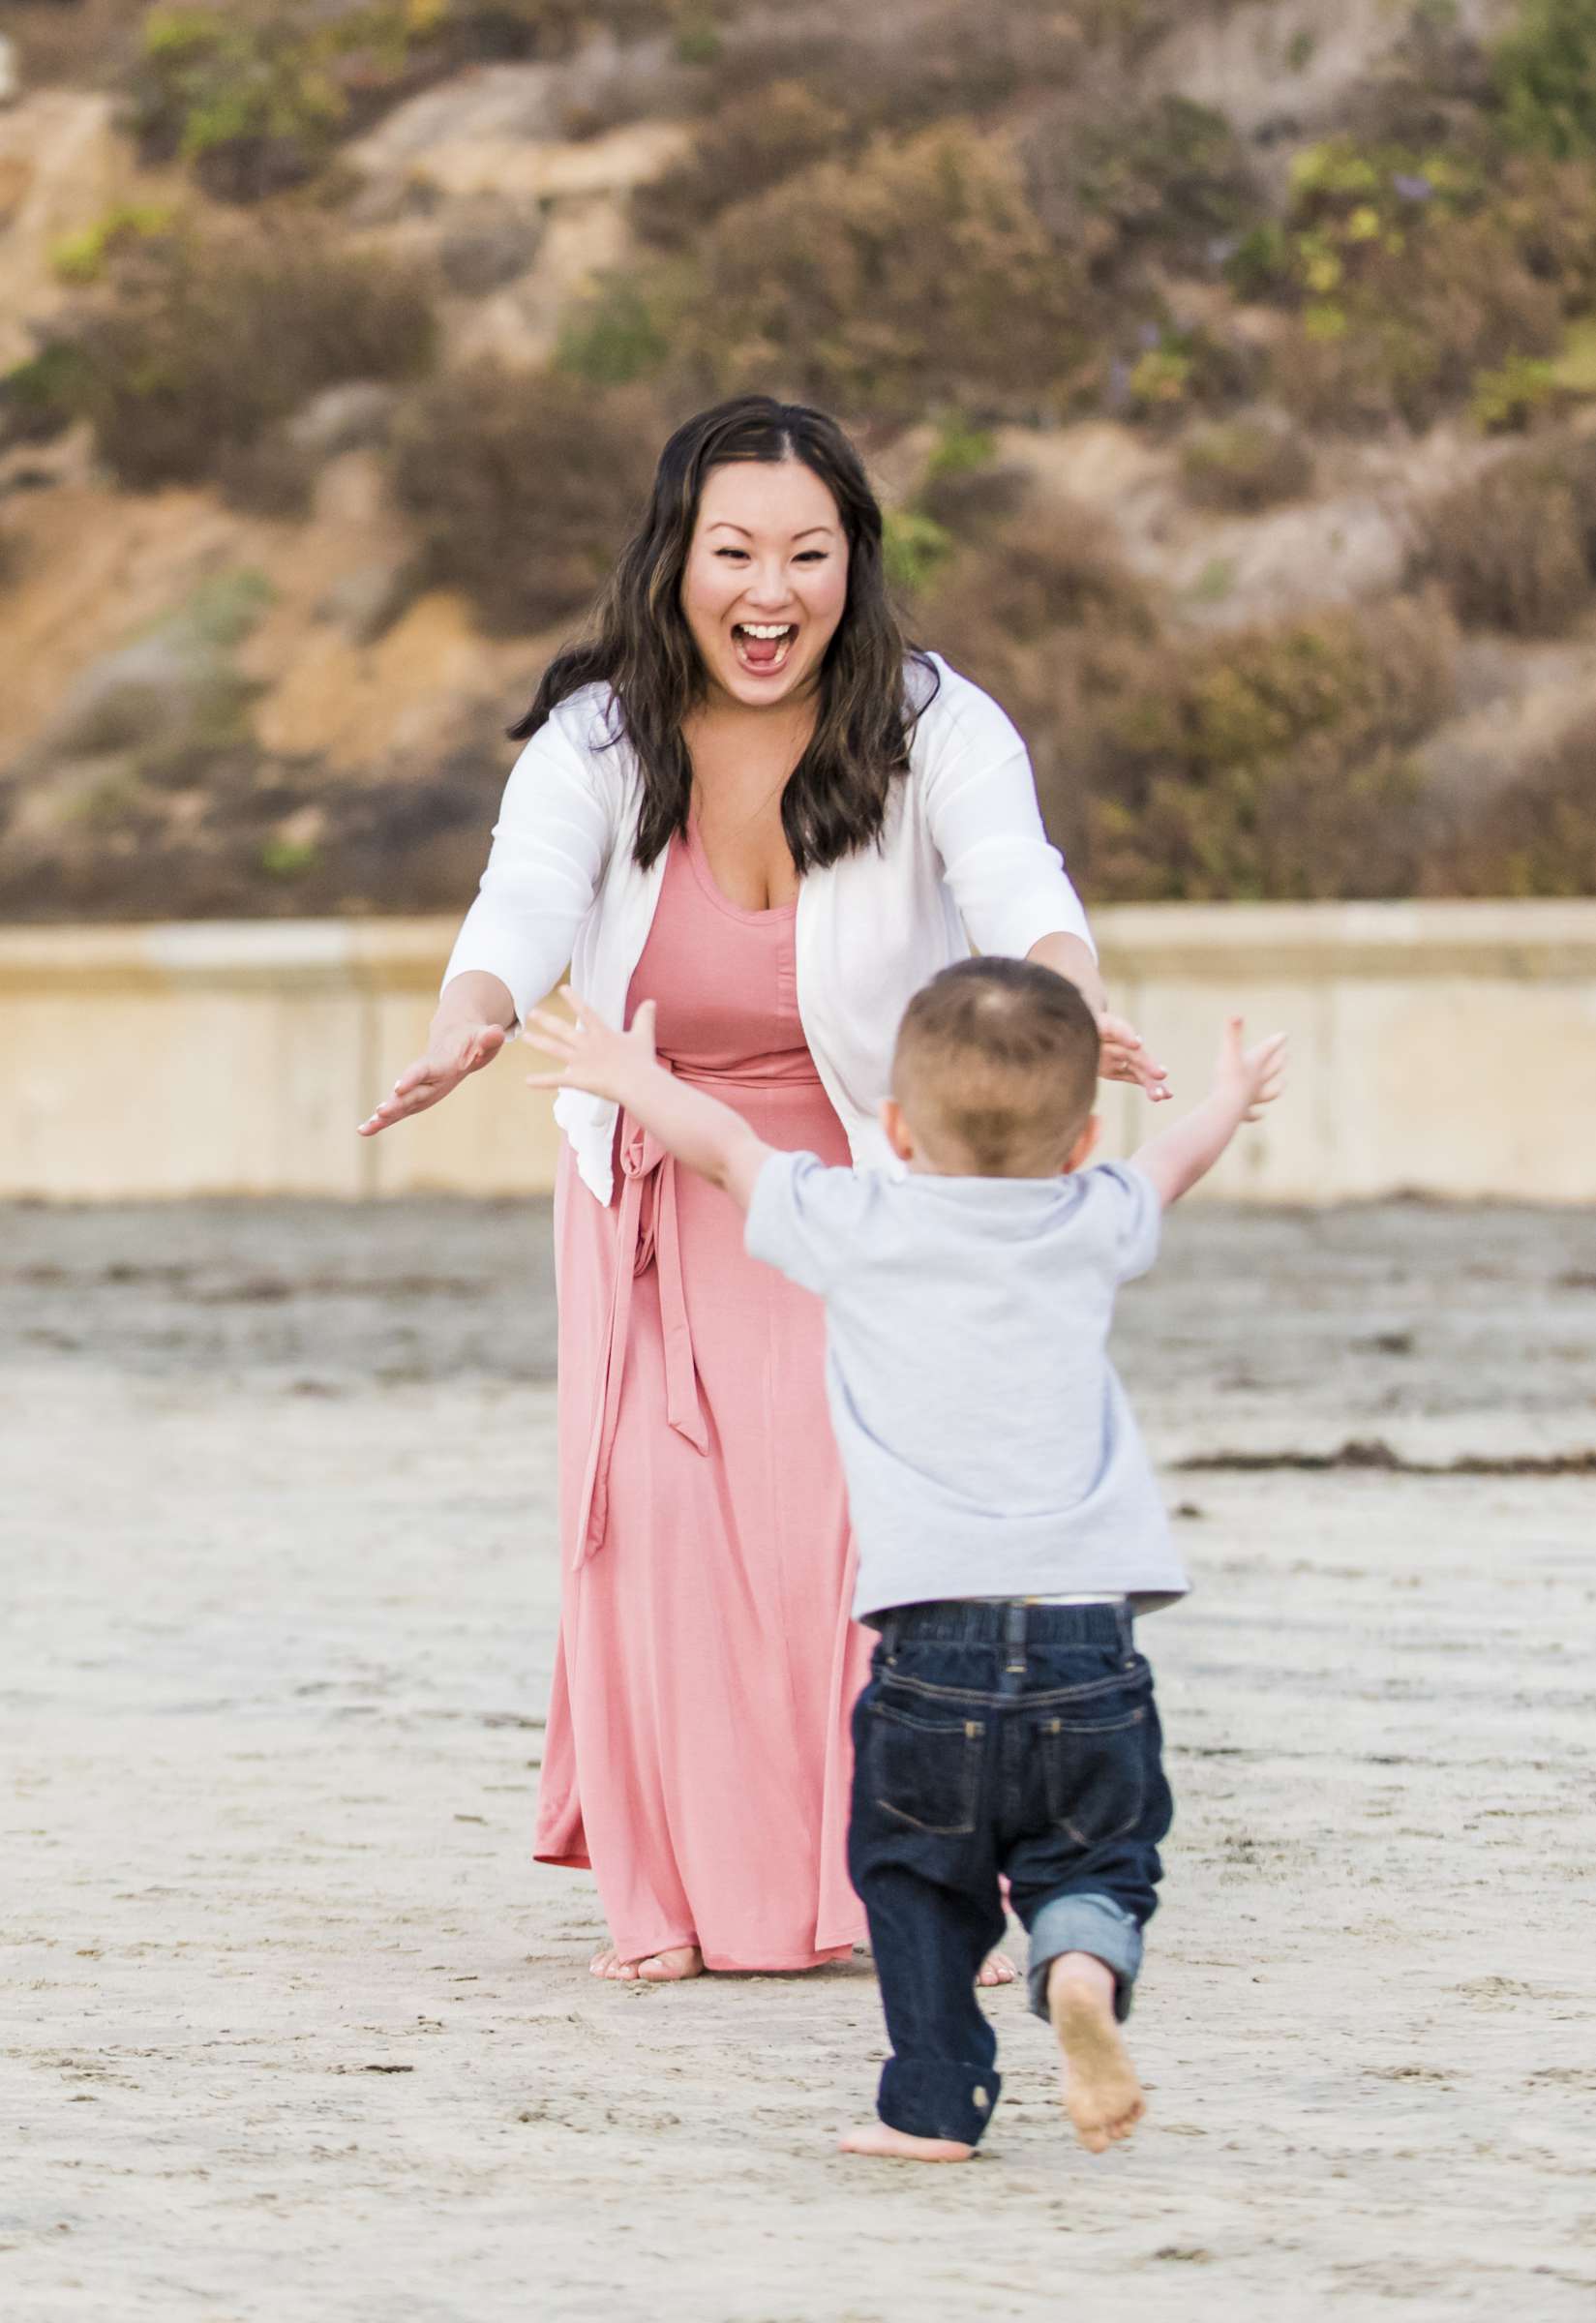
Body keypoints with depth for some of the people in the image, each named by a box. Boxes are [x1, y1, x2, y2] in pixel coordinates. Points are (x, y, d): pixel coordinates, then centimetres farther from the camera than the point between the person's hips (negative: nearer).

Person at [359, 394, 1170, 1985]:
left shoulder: (933, 727, -18)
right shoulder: (594, 741, -15)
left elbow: (1018, 888, -34)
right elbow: (524, 911, -30)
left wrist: (1073, 1010, -56)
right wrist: (467, 1031, -53)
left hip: (886, 1180, -1)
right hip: (664, 1186, 1)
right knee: (665, 1521, -9)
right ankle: (672, 1886, 3)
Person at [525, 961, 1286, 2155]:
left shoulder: (854, 1226, 6)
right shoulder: (1089, 1229, 12)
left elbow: (725, 1142, 24)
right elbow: (1172, 1165, 35)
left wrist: (629, 1074, 43)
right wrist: (1229, 1102, 57)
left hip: (934, 1638, -1)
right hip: (1091, 1639, 1)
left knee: (917, 1871, 14)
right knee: (1092, 1857, 12)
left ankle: (935, 2101, 10)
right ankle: (1084, 1965, -19)